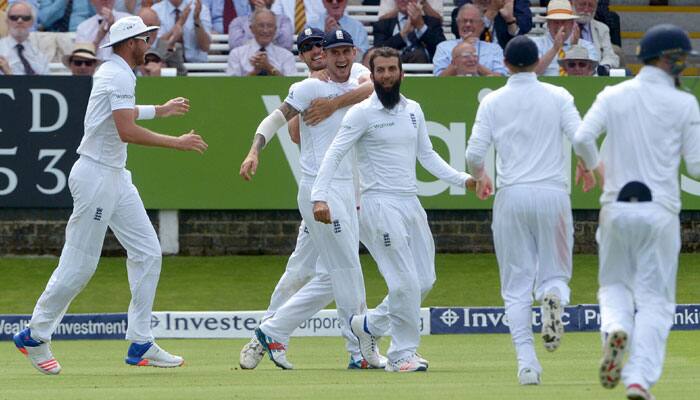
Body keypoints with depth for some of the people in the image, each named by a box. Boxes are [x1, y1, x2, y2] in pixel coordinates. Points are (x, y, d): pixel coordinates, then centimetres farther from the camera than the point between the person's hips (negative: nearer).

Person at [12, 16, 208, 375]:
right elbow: (127, 131, -28)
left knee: (148, 253, 5)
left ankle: (141, 344, 6)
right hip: (96, 176, -10)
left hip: (115, 177, 10)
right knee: (80, 264, -5)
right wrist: (178, 143, -24)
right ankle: (35, 337, 8)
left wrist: (160, 110, 38)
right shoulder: (120, 77, -17)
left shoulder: (110, 72, 14)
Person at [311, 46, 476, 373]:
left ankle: (368, 325, 25)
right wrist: (319, 197, -23)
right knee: (406, 282, -11)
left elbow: (426, 155, 19)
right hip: (380, 205, -7)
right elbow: (335, 154, -11)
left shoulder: (413, 111, 13)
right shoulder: (362, 113, -6)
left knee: (424, 281, 8)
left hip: (411, 204, 7)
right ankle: (402, 354, -1)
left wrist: (462, 179, 8)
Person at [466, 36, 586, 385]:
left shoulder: (493, 101, 3)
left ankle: (526, 362, -7)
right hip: (553, 195, 0)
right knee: (555, 273, 13)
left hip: (511, 197, 0)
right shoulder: (557, 97, 3)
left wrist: (480, 177, 19)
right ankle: (553, 296, -25)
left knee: (516, 286, 6)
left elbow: (474, 153, -3)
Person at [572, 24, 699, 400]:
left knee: (614, 284, 20)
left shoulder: (613, 96, 3)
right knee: (655, 299, 4)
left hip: (616, 209, 2)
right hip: (660, 211, -2)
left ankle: (615, 329, -13)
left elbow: (582, 138, -10)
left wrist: (595, 165, 10)